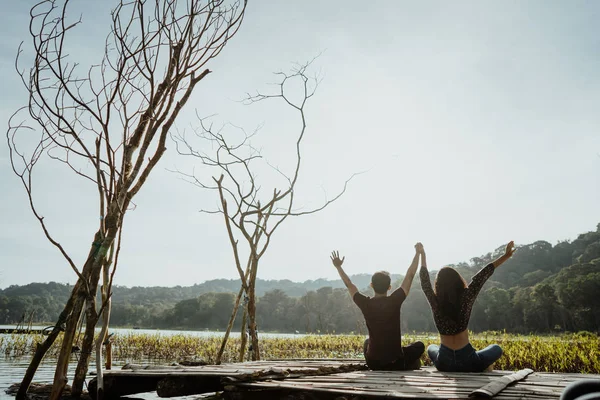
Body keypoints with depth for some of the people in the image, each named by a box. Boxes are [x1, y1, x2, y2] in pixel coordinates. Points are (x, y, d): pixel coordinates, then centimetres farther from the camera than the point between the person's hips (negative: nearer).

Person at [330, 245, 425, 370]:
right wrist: (418, 253, 2)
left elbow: (349, 285, 7)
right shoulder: (394, 301, -15)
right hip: (396, 363, -2)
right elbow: (410, 276, -7)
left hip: (372, 362, 2)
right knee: (419, 346, 25)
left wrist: (338, 267, 19)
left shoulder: (365, 304, -10)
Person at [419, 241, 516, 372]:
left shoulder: (435, 302, -9)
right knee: (496, 349, 27)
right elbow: (483, 275, -7)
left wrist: (422, 255, 17)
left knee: (431, 348, 36)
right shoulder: (465, 299, -13)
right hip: (468, 362, -1)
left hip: (444, 363, 1)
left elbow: (425, 280, 6)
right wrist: (506, 256, -1)